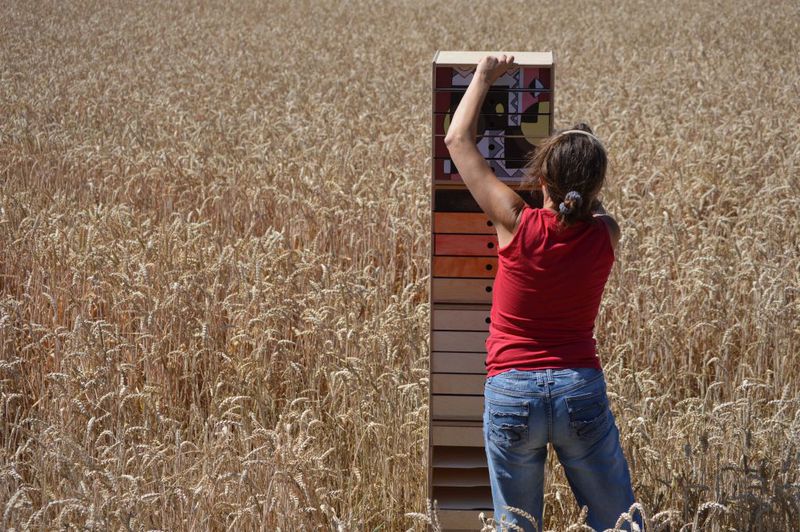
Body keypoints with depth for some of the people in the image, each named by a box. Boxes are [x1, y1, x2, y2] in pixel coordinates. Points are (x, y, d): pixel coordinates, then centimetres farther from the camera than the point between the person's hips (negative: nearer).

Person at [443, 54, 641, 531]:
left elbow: (458, 140, 2)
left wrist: (485, 76, 13)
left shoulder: (517, 224, -10)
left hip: (511, 394, -1)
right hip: (582, 390, 1)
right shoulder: (607, 235, -5)